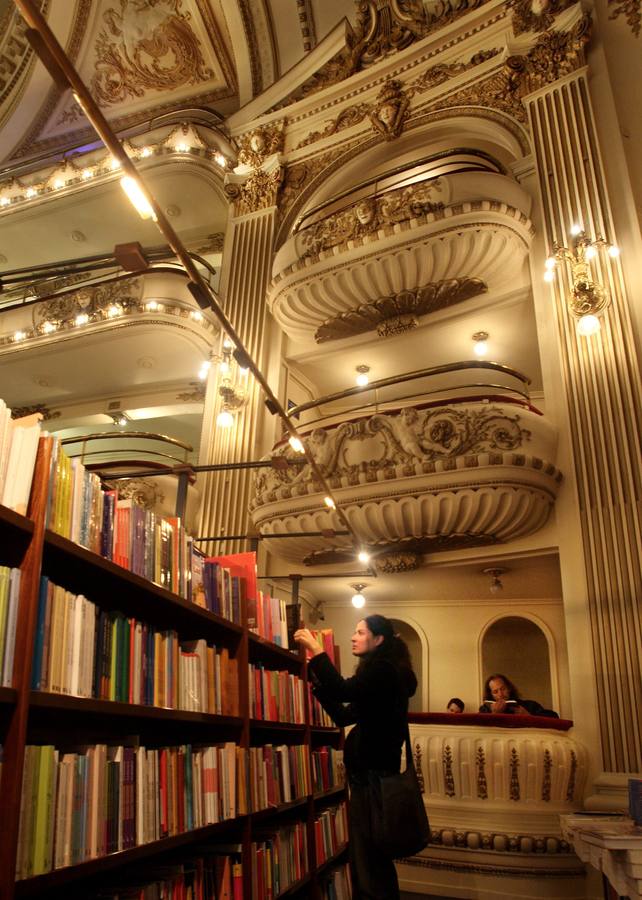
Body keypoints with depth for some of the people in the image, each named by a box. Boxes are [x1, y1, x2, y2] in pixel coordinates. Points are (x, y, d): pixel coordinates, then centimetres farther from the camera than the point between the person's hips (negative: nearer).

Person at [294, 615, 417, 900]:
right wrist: (317, 683, 10)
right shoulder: (381, 671, 16)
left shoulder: (383, 669, -14)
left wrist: (316, 650, -25)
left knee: (367, 857, -4)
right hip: (372, 772, 11)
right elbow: (344, 715, 17)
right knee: (373, 856, 19)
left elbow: (343, 691, -30)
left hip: (372, 775, -11)